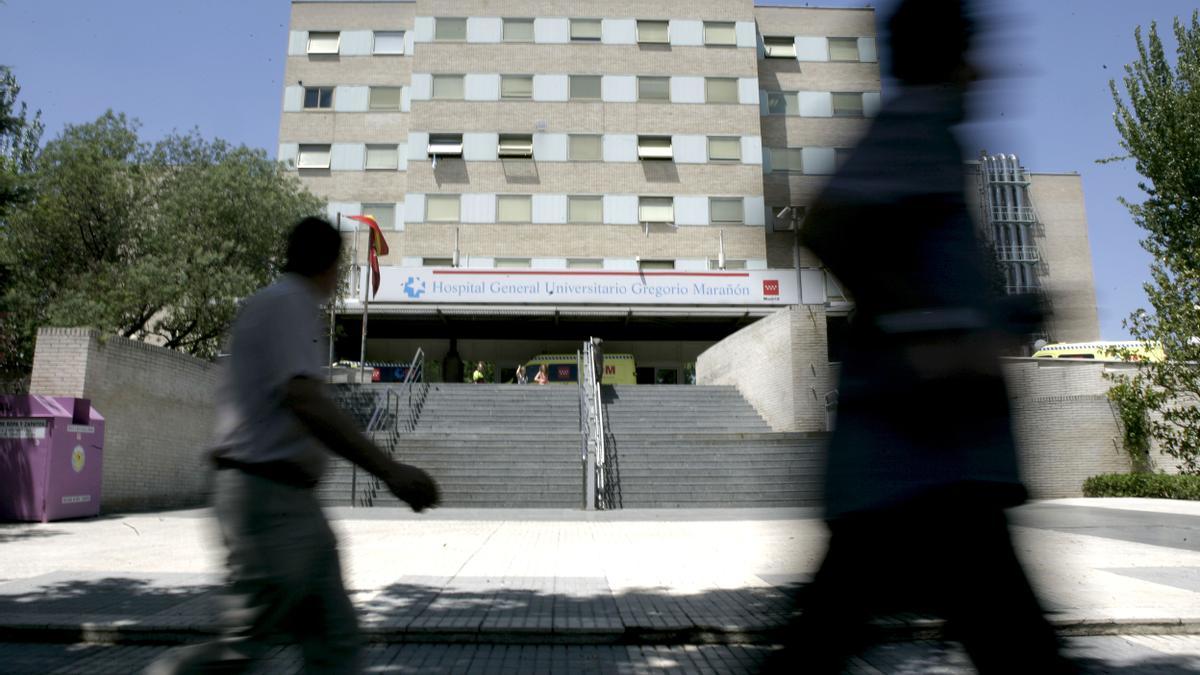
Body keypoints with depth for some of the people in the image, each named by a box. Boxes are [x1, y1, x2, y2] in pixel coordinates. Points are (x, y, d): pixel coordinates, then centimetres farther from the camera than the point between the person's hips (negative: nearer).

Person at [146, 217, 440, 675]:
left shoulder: (283, 304, 16)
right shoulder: (287, 304, -13)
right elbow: (306, 403, -26)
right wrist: (389, 471, -29)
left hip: (292, 500, 10)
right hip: (267, 498, -10)